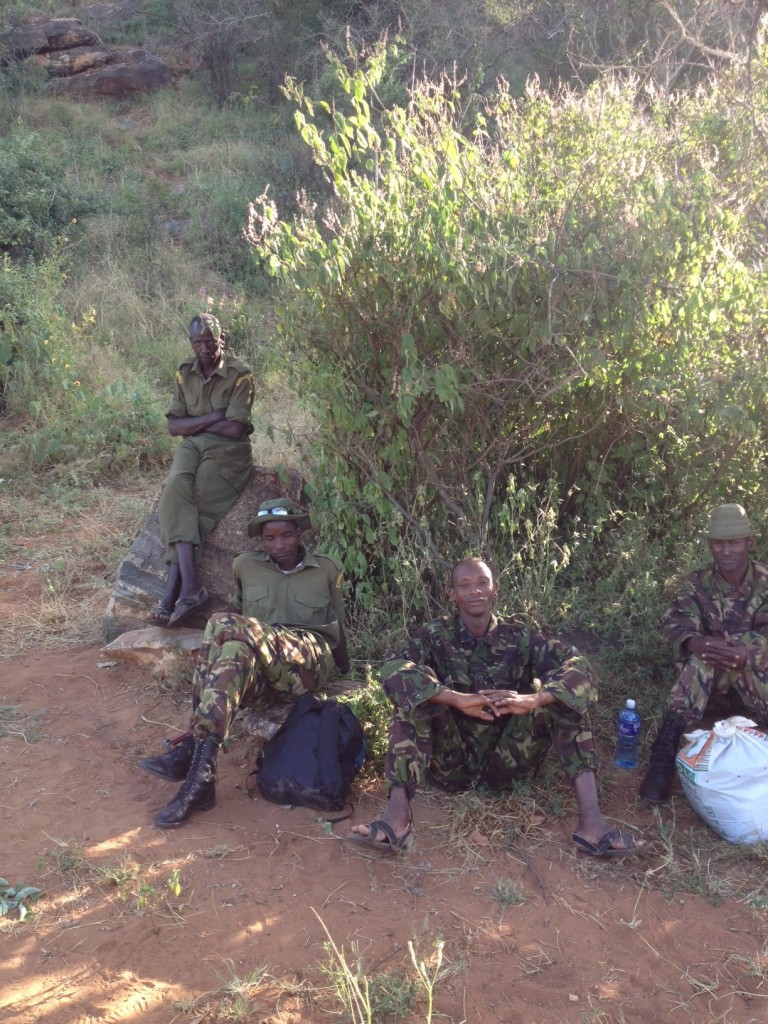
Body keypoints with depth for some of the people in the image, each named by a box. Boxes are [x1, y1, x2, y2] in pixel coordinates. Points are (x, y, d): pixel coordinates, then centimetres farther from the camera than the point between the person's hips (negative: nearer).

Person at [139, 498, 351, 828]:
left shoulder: (327, 570, 15)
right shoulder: (245, 566, 19)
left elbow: (336, 628, 24)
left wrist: (345, 670, 30)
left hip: (307, 663, -2)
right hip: (258, 674, 3)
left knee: (224, 624, -32)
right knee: (235, 652, -39)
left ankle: (192, 748, -40)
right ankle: (200, 778, -43)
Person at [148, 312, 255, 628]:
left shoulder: (240, 374, -6)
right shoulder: (184, 372, 10)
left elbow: (235, 429, -14)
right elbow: (173, 426, 4)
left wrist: (194, 422, -3)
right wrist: (214, 417, -9)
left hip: (228, 451, -4)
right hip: (192, 447, 4)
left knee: (185, 503, -26)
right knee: (175, 490, -27)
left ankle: (171, 591, -28)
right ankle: (190, 586, -36)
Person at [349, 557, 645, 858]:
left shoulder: (518, 637, 1)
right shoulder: (435, 636, -3)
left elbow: (577, 666, -14)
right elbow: (394, 671, -24)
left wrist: (532, 700, -34)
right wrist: (458, 700, -38)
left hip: (506, 761, 1)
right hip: (452, 761, -1)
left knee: (562, 694, -17)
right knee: (411, 695, -24)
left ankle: (591, 821, -30)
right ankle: (397, 816, -38)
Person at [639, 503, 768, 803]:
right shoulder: (698, 583, -5)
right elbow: (677, 624, -17)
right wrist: (697, 643, -42)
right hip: (707, 672, 0)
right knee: (701, 657, -35)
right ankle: (665, 750, -42)